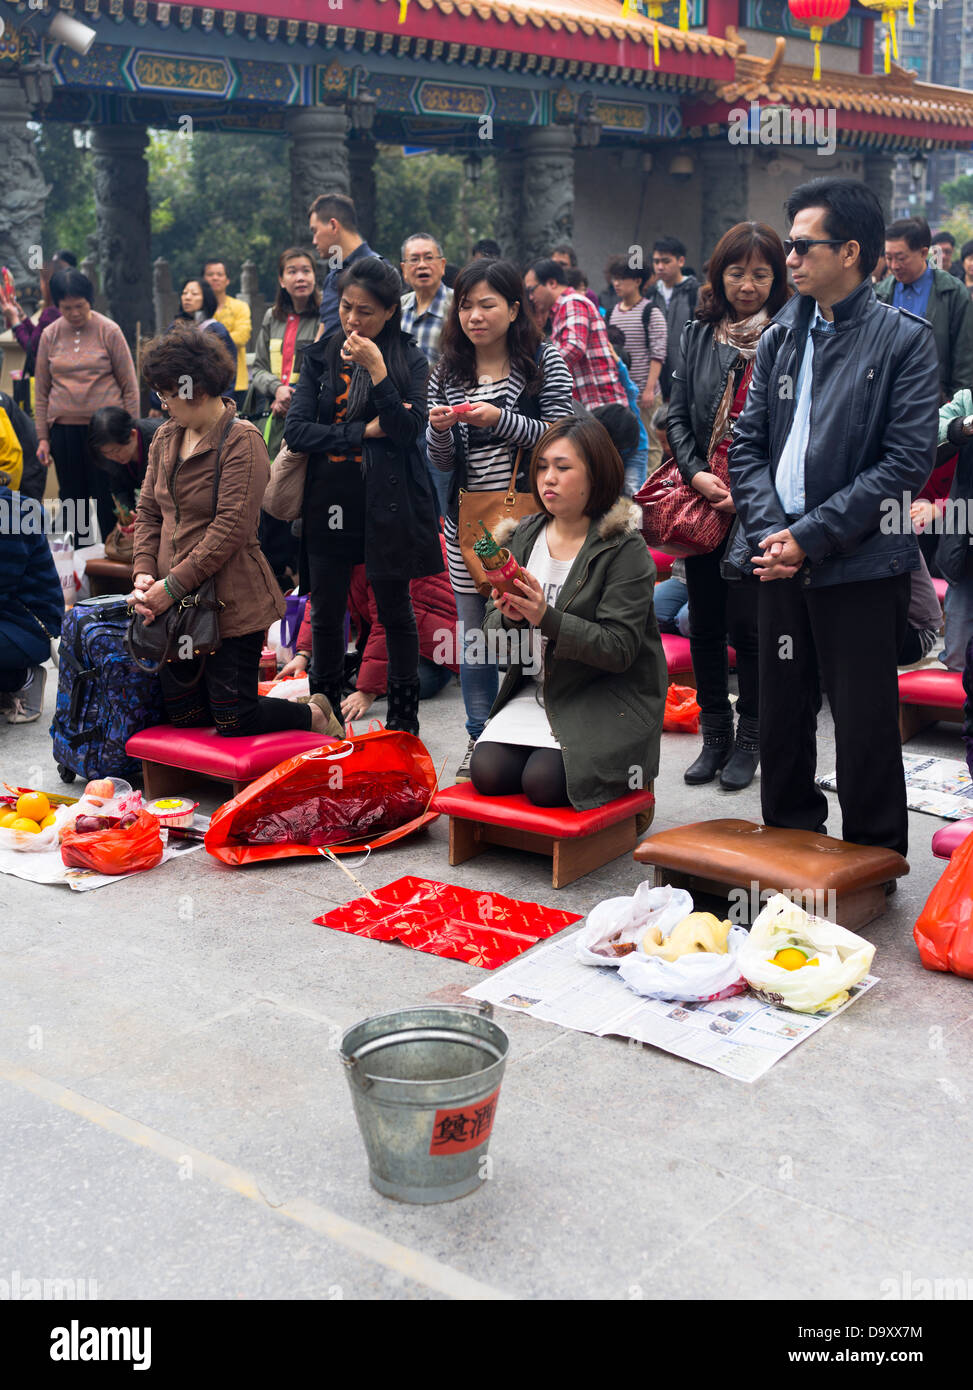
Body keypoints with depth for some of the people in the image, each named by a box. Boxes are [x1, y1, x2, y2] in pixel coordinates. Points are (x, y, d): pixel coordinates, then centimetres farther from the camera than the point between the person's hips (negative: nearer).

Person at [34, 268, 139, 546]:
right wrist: (42, 438, 5)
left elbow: (129, 386, 0)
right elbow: (42, 392, 10)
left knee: (109, 501, 1)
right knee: (72, 502, 9)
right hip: (64, 429, 3)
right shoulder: (49, 335, 5)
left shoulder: (109, 331, -3)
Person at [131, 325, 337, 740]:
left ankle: (315, 716, 22)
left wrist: (173, 585, -19)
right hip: (174, 604, 7)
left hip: (232, 603, -7)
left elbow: (231, 528, -19)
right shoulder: (165, 438, 12)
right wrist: (144, 573, -5)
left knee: (233, 721, -6)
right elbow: (148, 513, 12)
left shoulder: (242, 441, -12)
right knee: (182, 715, 8)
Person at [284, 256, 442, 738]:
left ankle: (403, 716, 20)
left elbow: (410, 429, -13)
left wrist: (376, 368, -19)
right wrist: (365, 432, -12)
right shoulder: (320, 356, 6)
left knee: (395, 612, 7)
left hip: (386, 503, -2)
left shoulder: (409, 360, 1)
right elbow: (296, 429, -3)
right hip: (328, 502, 2)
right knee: (326, 614, 10)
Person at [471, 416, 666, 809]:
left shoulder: (624, 549, -11)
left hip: (606, 701, -5)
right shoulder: (523, 538, 6)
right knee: (486, 773, -17)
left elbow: (619, 648, -18)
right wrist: (509, 618, -18)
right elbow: (491, 633, 7)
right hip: (534, 693, 5)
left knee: (543, 782, -23)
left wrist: (546, 618, -29)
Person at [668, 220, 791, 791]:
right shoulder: (699, 334, 8)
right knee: (705, 623, 11)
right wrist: (696, 473, -6)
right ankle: (715, 734, 26)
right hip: (703, 502, 4)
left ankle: (750, 738, 17)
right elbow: (678, 413, 9)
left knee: (748, 624, -1)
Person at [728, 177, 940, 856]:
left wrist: (811, 538, -15)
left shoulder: (905, 339, -4)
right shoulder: (780, 339, 12)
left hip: (861, 566, -5)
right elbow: (748, 443, 11)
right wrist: (769, 531, -7)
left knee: (865, 731, 2)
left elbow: (908, 461, -11)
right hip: (781, 563, 5)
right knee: (781, 720, 13)